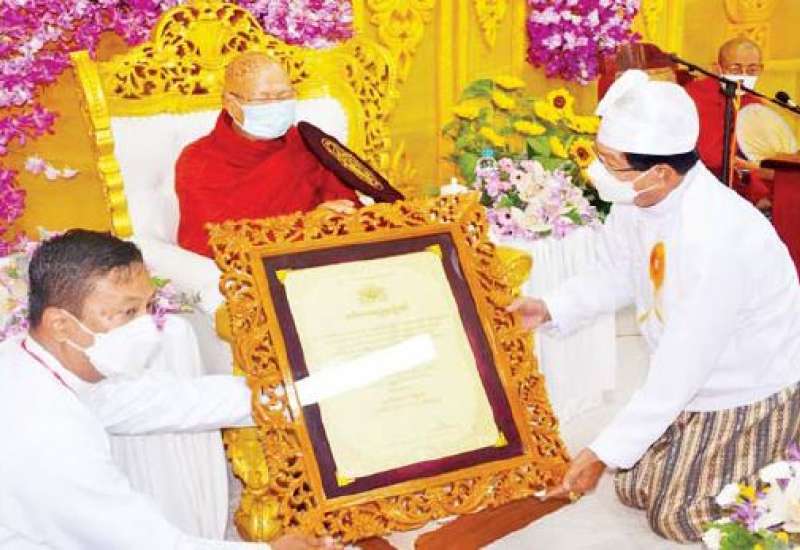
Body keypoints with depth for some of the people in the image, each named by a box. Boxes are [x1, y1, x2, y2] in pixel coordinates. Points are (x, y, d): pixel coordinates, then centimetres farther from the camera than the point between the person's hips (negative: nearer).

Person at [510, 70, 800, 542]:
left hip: (753, 391, -7)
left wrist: (604, 454, -26)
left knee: (675, 518, 0)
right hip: (692, 380, 8)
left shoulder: (714, 240, -38)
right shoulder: (637, 199, -15)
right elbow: (616, 277, 6)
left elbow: (679, 372, -32)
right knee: (635, 489, 15)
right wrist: (551, 309, -11)